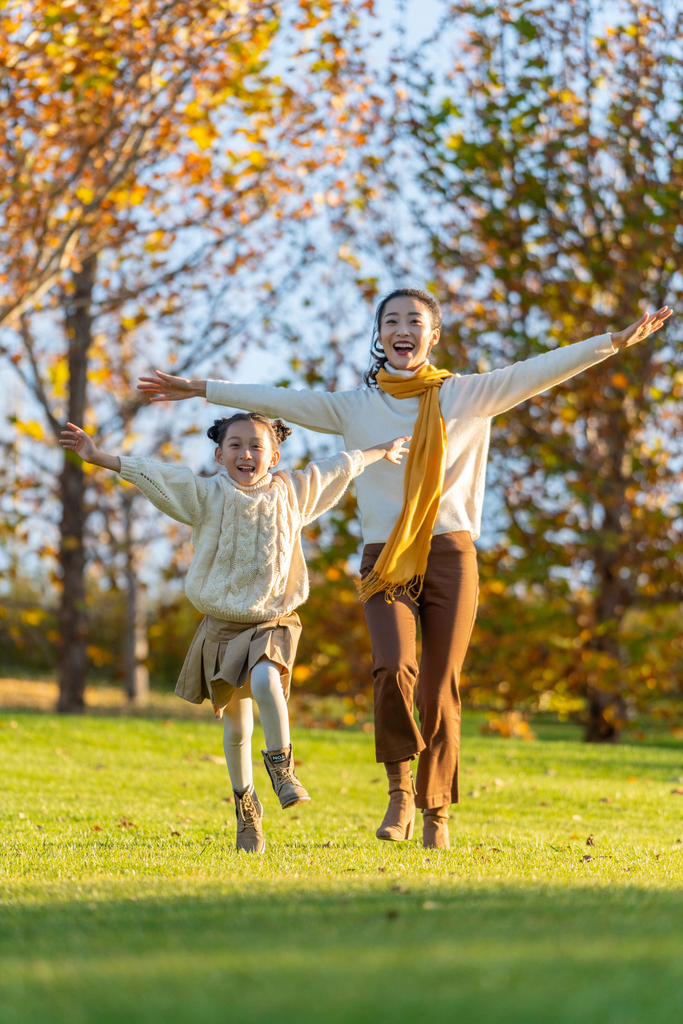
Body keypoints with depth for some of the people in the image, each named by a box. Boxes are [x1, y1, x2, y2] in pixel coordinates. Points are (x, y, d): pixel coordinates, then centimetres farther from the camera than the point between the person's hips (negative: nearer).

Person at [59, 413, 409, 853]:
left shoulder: (293, 491, 3)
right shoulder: (207, 495, -1)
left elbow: (341, 467, 17)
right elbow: (149, 474, -7)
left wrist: (382, 452, 31)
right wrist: (98, 457, -15)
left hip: (273, 621, -1)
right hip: (222, 624, 1)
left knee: (265, 682, -33)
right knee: (236, 726, 6)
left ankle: (281, 766, -17)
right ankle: (246, 807, 26)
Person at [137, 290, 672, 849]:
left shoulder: (468, 395, 7)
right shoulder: (355, 407, 9)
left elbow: (538, 372, 1)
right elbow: (276, 400, 10)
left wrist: (617, 341, -7)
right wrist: (199, 389, 9)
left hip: (450, 555, 0)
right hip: (386, 560, 0)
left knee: (441, 688, -1)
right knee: (395, 669, -21)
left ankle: (436, 811, 13)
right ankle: (399, 786, -1)